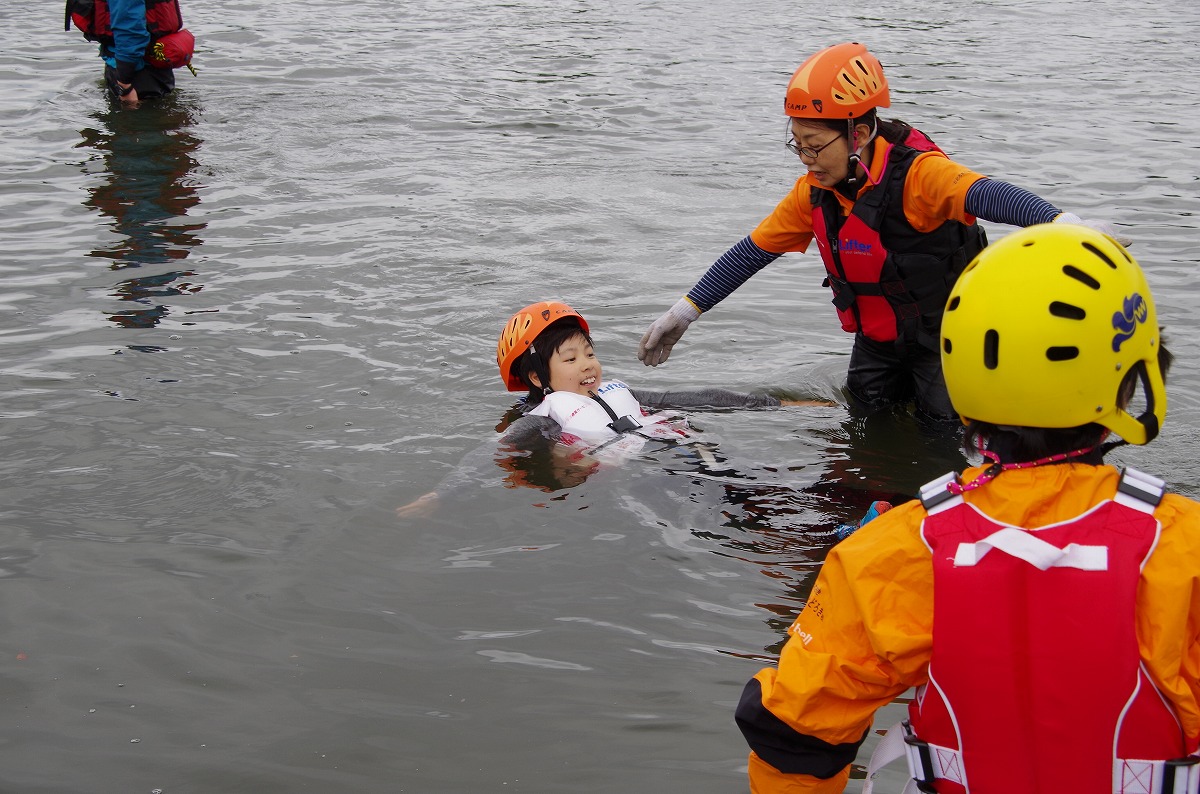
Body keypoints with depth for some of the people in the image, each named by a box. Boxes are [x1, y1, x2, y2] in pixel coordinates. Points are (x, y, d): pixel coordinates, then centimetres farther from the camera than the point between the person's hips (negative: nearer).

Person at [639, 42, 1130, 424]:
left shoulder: (914, 172, -28)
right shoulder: (816, 190, -6)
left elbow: (987, 196, -46)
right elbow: (753, 252, 2)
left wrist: (1062, 224, -65)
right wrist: (685, 312, 1)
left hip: (944, 331, -6)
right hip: (878, 337, 6)